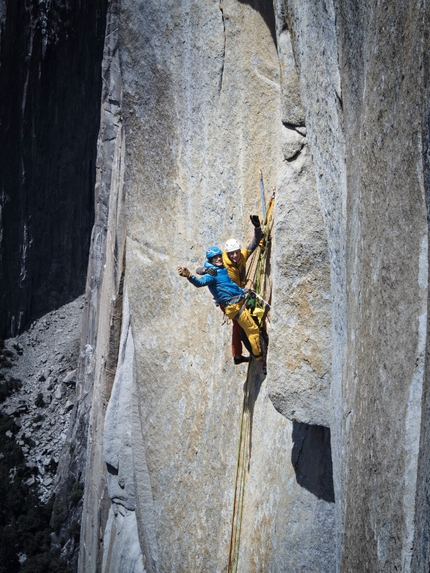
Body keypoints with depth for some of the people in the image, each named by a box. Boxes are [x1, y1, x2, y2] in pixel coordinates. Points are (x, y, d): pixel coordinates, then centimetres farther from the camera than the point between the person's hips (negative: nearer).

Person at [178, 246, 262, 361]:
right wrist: (189, 276, -55)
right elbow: (200, 282, -38)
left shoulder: (222, 268, 9)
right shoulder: (212, 274, -17)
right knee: (253, 330, -1)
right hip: (234, 306, -8)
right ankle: (259, 356, 10)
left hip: (241, 301, 8)